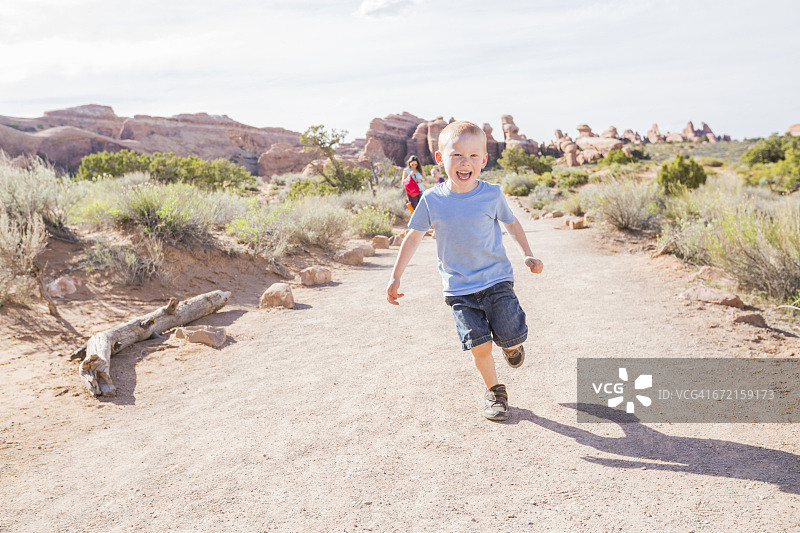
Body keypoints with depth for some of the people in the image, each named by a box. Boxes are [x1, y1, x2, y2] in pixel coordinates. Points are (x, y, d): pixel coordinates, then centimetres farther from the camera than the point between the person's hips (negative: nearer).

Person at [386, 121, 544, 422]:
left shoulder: (492, 195, -5)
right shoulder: (432, 200, -5)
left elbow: (512, 224, 13)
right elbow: (414, 236, 5)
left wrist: (527, 255, 1)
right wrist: (396, 276, 4)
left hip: (496, 280, 0)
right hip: (459, 288, 0)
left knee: (512, 338, -6)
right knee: (479, 345, -6)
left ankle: (511, 345, 33)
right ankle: (494, 391, 20)